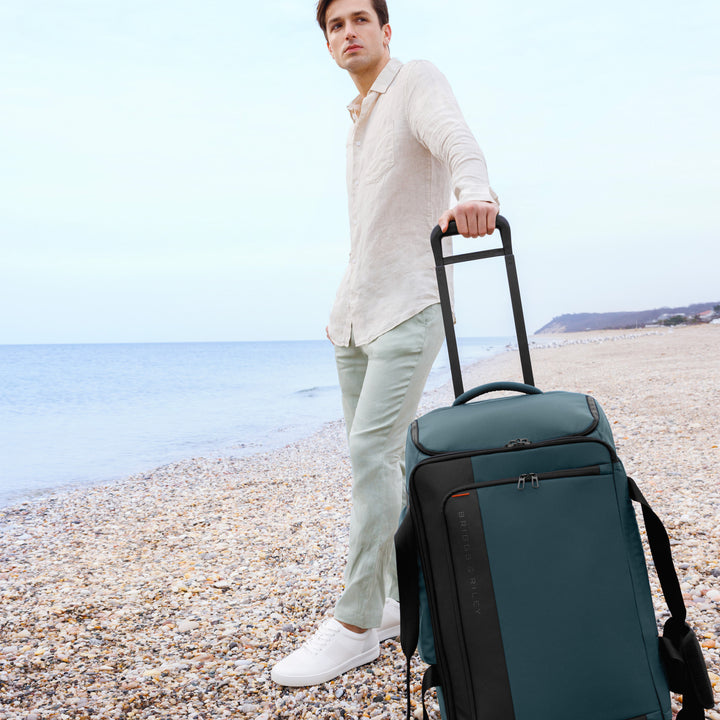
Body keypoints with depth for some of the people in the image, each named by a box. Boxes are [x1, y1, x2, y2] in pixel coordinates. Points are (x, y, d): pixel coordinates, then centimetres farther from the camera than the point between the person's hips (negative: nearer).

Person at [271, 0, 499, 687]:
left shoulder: (418, 80, -3)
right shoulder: (359, 117, 21)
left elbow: (456, 139, -26)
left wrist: (475, 192, -48)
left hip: (409, 306, -8)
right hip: (356, 312, 8)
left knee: (371, 452, -16)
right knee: (377, 458, 7)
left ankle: (356, 625, -9)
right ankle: (404, 598, 18)